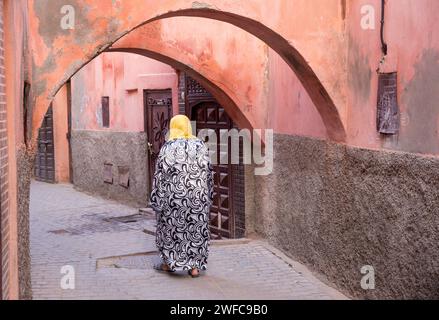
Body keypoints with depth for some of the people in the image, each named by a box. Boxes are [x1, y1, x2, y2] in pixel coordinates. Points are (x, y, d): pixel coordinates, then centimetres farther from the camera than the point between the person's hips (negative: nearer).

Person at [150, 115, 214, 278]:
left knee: (171, 226, 12)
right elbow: (208, 172, 5)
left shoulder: (167, 148, -8)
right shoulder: (200, 146, 2)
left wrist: (157, 200, -3)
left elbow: (160, 175, -9)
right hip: (199, 196, 3)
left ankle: (170, 262, 22)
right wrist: (208, 195, 14)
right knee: (197, 227, 9)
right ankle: (195, 266, 9)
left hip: (174, 195, -3)